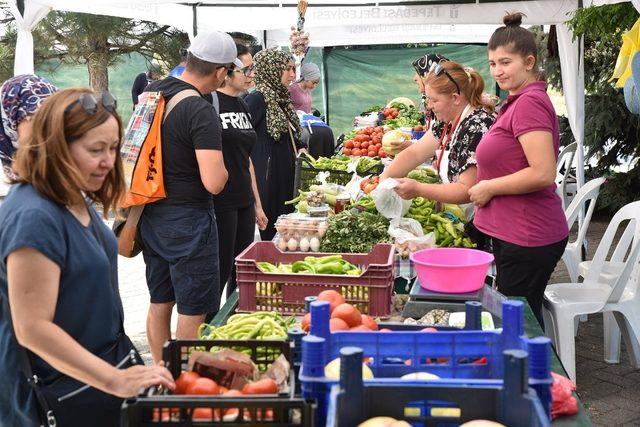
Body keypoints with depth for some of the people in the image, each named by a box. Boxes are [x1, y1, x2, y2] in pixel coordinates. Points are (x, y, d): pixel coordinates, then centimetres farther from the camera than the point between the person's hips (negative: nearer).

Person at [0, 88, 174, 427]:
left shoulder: (74, 199, 2)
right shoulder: (34, 217, -26)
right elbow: (32, 328, -28)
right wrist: (116, 381, -28)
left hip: (105, 359, 8)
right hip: (61, 397, -8)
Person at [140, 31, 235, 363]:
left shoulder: (151, 93, 4)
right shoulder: (201, 112, -21)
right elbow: (214, 183, -26)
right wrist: (221, 166, -6)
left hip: (150, 215, 9)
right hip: (188, 221, -8)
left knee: (159, 303, 19)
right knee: (193, 311, 4)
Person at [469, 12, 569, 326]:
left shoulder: (529, 102, -17)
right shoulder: (518, 101, 14)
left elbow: (543, 173, -25)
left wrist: (488, 187, -14)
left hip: (527, 238, -10)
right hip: (515, 231, 10)